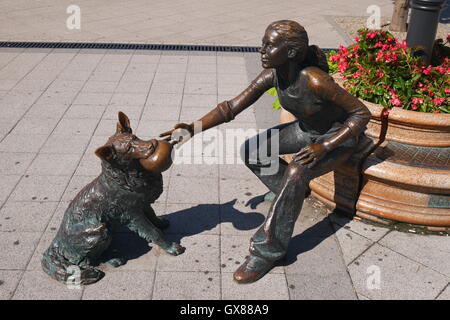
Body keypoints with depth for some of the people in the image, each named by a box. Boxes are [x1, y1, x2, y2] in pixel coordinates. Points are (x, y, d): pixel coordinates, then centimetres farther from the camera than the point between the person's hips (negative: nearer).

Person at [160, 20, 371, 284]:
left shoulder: (315, 81, -35)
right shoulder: (271, 76, -17)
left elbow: (362, 113, -25)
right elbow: (231, 107, -17)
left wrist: (325, 146, -34)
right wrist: (194, 129, -30)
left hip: (341, 135, -7)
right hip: (307, 130, 7)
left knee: (295, 173, -33)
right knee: (250, 150, -7)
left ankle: (269, 249, -20)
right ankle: (293, 195, 12)